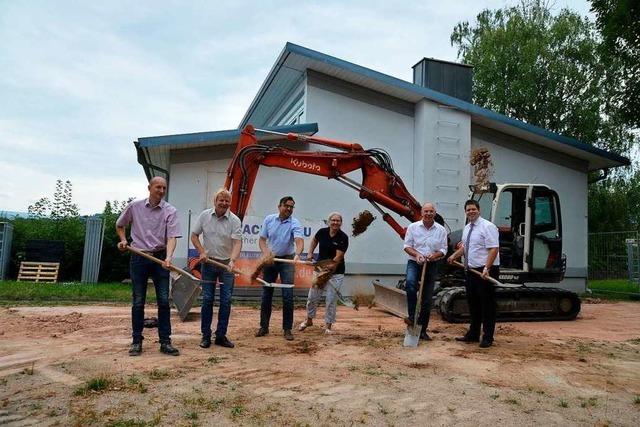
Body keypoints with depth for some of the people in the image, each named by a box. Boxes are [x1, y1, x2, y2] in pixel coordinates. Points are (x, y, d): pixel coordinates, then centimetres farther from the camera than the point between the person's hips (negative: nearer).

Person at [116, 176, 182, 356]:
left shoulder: (170, 211, -4)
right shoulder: (134, 206, 2)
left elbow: (172, 237, -14)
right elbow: (119, 225, 20)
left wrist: (168, 257, -28)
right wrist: (123, 240, 5)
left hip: (160, 257, -1)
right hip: (139, 258, 1)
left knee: (163, 301, 0)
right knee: (138, 302, 6)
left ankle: (165, 342, 8)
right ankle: (137, 341, 16)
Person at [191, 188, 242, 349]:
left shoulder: (235, 220, -8)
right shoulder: (204, 215, -1)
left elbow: (237, 242, -17)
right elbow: (194, 235, 7)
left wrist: (232, 260, -32)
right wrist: (202, 252, -7)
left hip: (227, 264, -1)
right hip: (208, 262, 1)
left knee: (226, 300, 1)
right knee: (207, 299, 3)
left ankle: (221, 335, 12)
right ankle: (206, 335, 14)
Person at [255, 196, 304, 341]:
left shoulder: (295, 223, -12)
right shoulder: (269, 219, -2)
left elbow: (299, 241, -28)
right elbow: (262, 239, 1)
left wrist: (297, 254, -48)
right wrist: (266, 253, -18)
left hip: (287, 260, -2)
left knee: (288, 296, -5)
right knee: (266, 294, 8)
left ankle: (287, 329, 7)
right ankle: (264, 326, 21)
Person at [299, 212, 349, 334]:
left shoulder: (343, 237, -14)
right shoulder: (322, 232, -3)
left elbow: (338, 257, -20)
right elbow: (314, 240, 21)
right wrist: (310, 253, 8)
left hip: (336, 273, -3)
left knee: (331, 299, 0)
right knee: (312, 296, 9)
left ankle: (328, 325, 16)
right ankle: (309, 320, 31)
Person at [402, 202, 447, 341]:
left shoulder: (441, 230, 3)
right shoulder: (413, 227, 0)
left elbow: (443, 250, 4)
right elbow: (407, 246, 0)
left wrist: (434, 255, -18)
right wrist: (416, 254, -19)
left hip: (431, 266, 2)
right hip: (414, 263, -2)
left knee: (427, 299, 5)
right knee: (410, 282, -34)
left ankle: (422, 330, 16)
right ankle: (411, 316, -24)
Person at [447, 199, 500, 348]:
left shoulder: (487, 226, -12)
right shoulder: (466, 228, 13)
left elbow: (494, 249, -19)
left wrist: (486, 268, -28)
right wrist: (454, 255, 5)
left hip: (486, 270, -8)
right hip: (471, 269, 8)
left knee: (487, 304, 1)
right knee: (473, 302, 15)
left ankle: (487, 338, 11)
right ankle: (473, 334, 28)